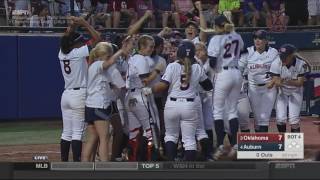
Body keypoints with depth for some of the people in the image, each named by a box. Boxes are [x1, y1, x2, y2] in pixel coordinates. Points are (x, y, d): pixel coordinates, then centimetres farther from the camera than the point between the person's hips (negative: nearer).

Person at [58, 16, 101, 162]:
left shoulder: (62, 53, 6)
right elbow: (97, 38, -8)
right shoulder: (80, 52, -11)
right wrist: (85, 24, -1)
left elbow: (65, 40, 26)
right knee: (77, 132, -7)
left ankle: (64, 164, 13)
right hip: (79, 95, -7)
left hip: (66, 94, 7)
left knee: (66, 132, 11)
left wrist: (72, 26, 14)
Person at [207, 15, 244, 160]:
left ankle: (220, 145, -5)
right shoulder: (237, 37, 6)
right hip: (237, 74, 6)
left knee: (218, 110, 1)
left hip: (223, 74, -6)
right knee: (233, 110, 13)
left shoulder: (216, 39, -12)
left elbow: (212, 63, -16)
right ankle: (234, 145, 9)